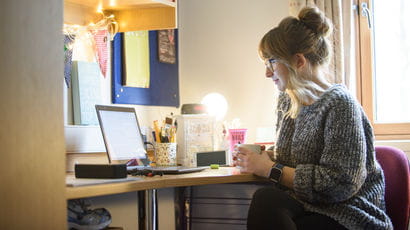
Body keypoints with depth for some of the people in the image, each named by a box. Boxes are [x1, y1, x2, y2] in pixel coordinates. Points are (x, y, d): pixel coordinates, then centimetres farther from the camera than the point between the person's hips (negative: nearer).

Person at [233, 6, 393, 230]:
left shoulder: (339, 103, -13)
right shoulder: (287, 100, 11)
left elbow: (340, 184, -19)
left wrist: (270, 169, -15)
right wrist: (263, 157, 4)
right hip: (304, 208, 6)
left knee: (266, 201, -31)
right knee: (265, 199, -29)